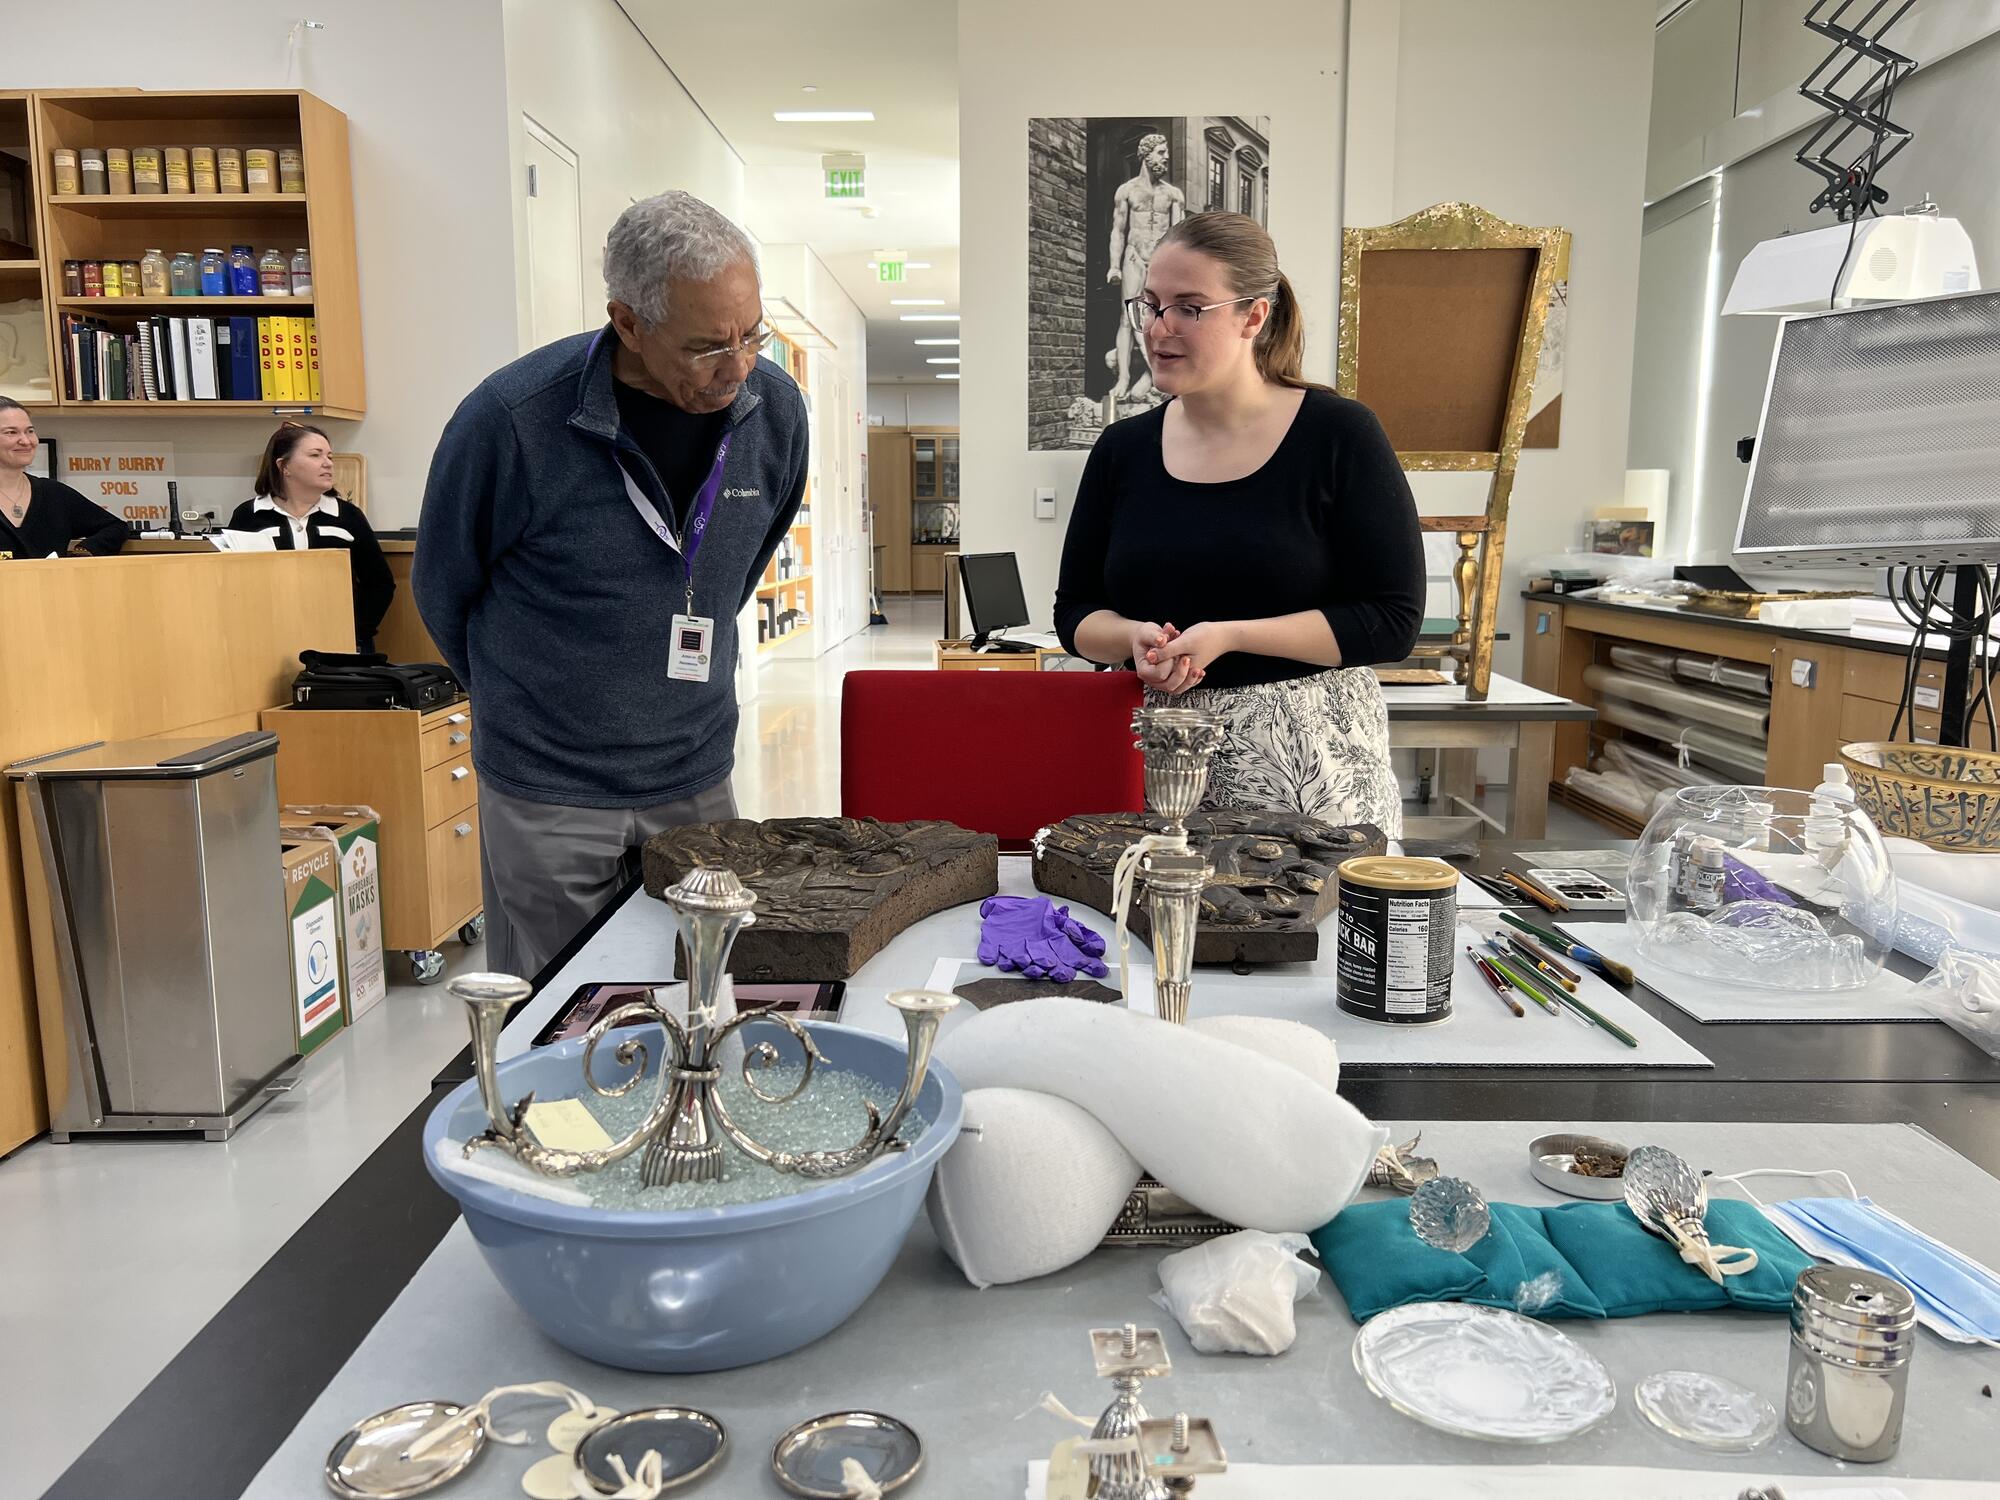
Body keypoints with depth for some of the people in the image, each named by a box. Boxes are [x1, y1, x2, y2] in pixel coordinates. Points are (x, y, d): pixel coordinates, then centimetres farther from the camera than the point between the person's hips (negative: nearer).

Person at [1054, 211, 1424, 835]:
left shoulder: (1339, 434, -4)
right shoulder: (1122, 449, 7)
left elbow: (1393, 621, -8)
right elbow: (1074, 613, 12)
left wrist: (1228, 636, -17)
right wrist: (1137, 639, -11)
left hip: (1313, 759, -3)